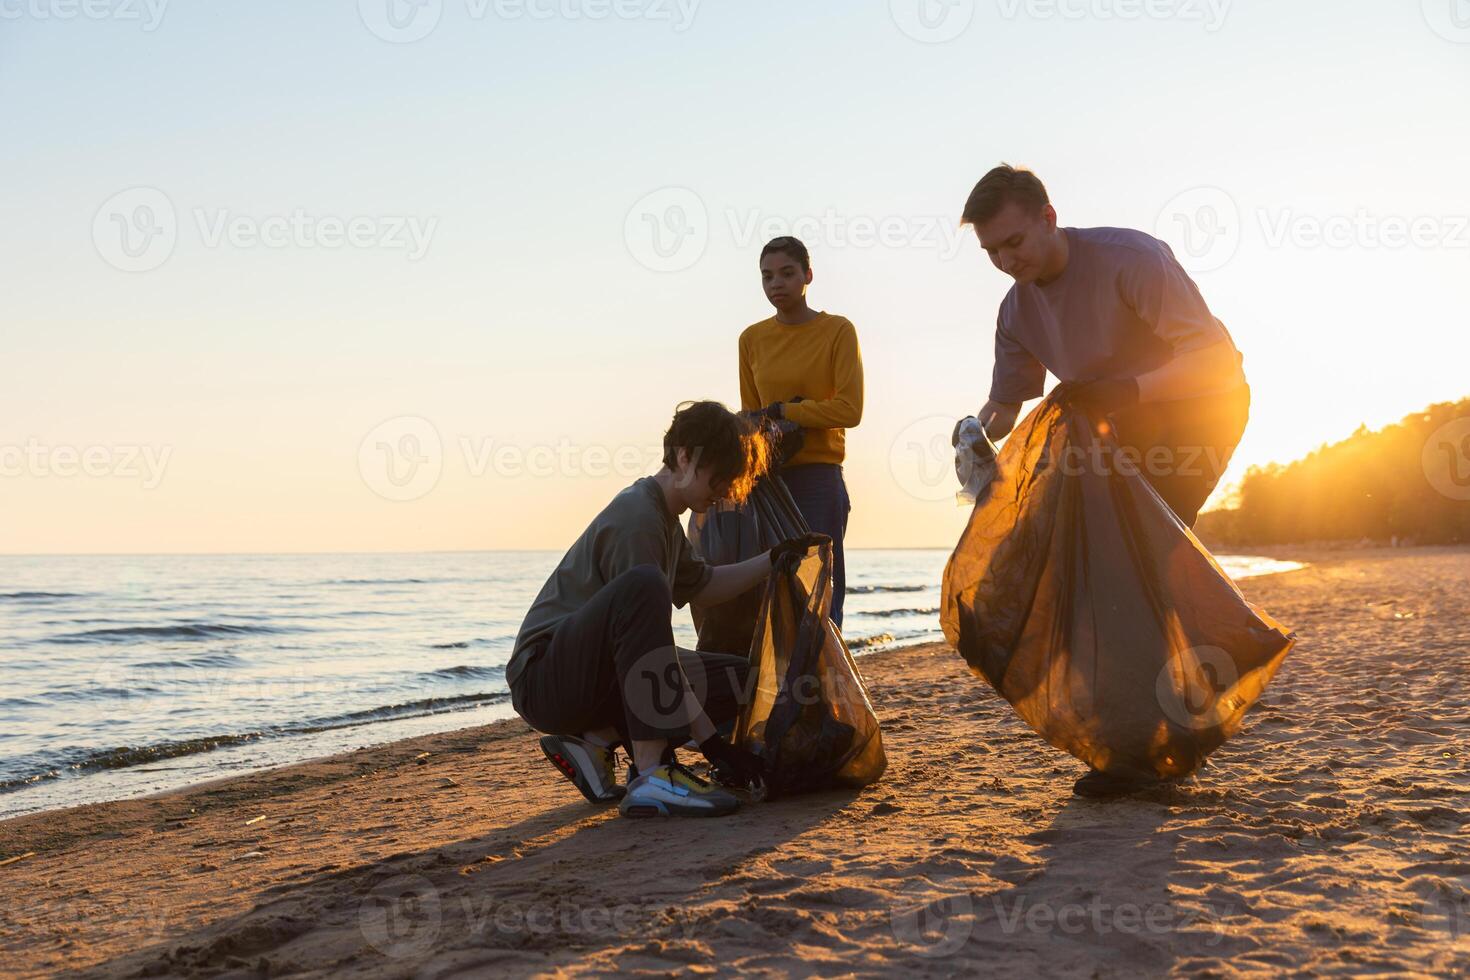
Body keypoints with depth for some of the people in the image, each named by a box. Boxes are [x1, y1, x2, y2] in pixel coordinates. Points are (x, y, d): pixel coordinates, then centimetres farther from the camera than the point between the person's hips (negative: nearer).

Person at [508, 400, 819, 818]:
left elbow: (703, 586, 32)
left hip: (599, 675, 10)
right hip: (544, 679, -10)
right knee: (641, 585, -36)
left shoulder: (664, 517, 15)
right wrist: (711, 743, -23)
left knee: (735, 678, 5)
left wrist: (773, 560, 20)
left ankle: (596, 739, 2)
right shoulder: (637, 517, -18)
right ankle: (651, 777, -37)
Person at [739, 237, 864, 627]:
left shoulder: (837, 331, 0)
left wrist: (781, 412, -8)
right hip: (768, 476, 4)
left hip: (818, 477, -4)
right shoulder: (752, 339, 12)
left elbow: (849, 410, -8)